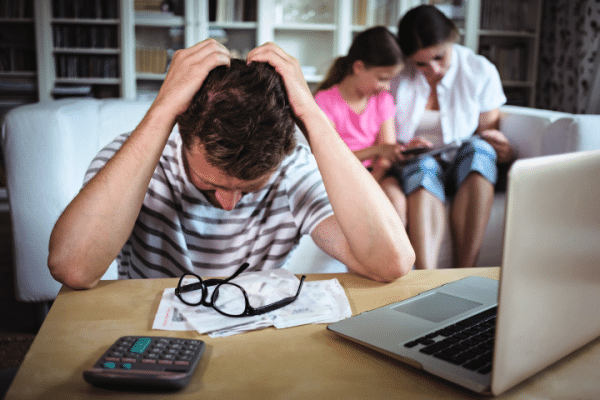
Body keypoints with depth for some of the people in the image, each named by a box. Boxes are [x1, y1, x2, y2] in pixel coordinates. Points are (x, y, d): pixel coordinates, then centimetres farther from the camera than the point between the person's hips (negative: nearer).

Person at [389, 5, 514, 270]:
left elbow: (489, 129, 6)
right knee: (423, 165, -37)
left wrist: (502, 146, -18)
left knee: (478, 148, -33)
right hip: (411, 169, -1)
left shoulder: (480, 71, 1)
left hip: (464, 172, 1)